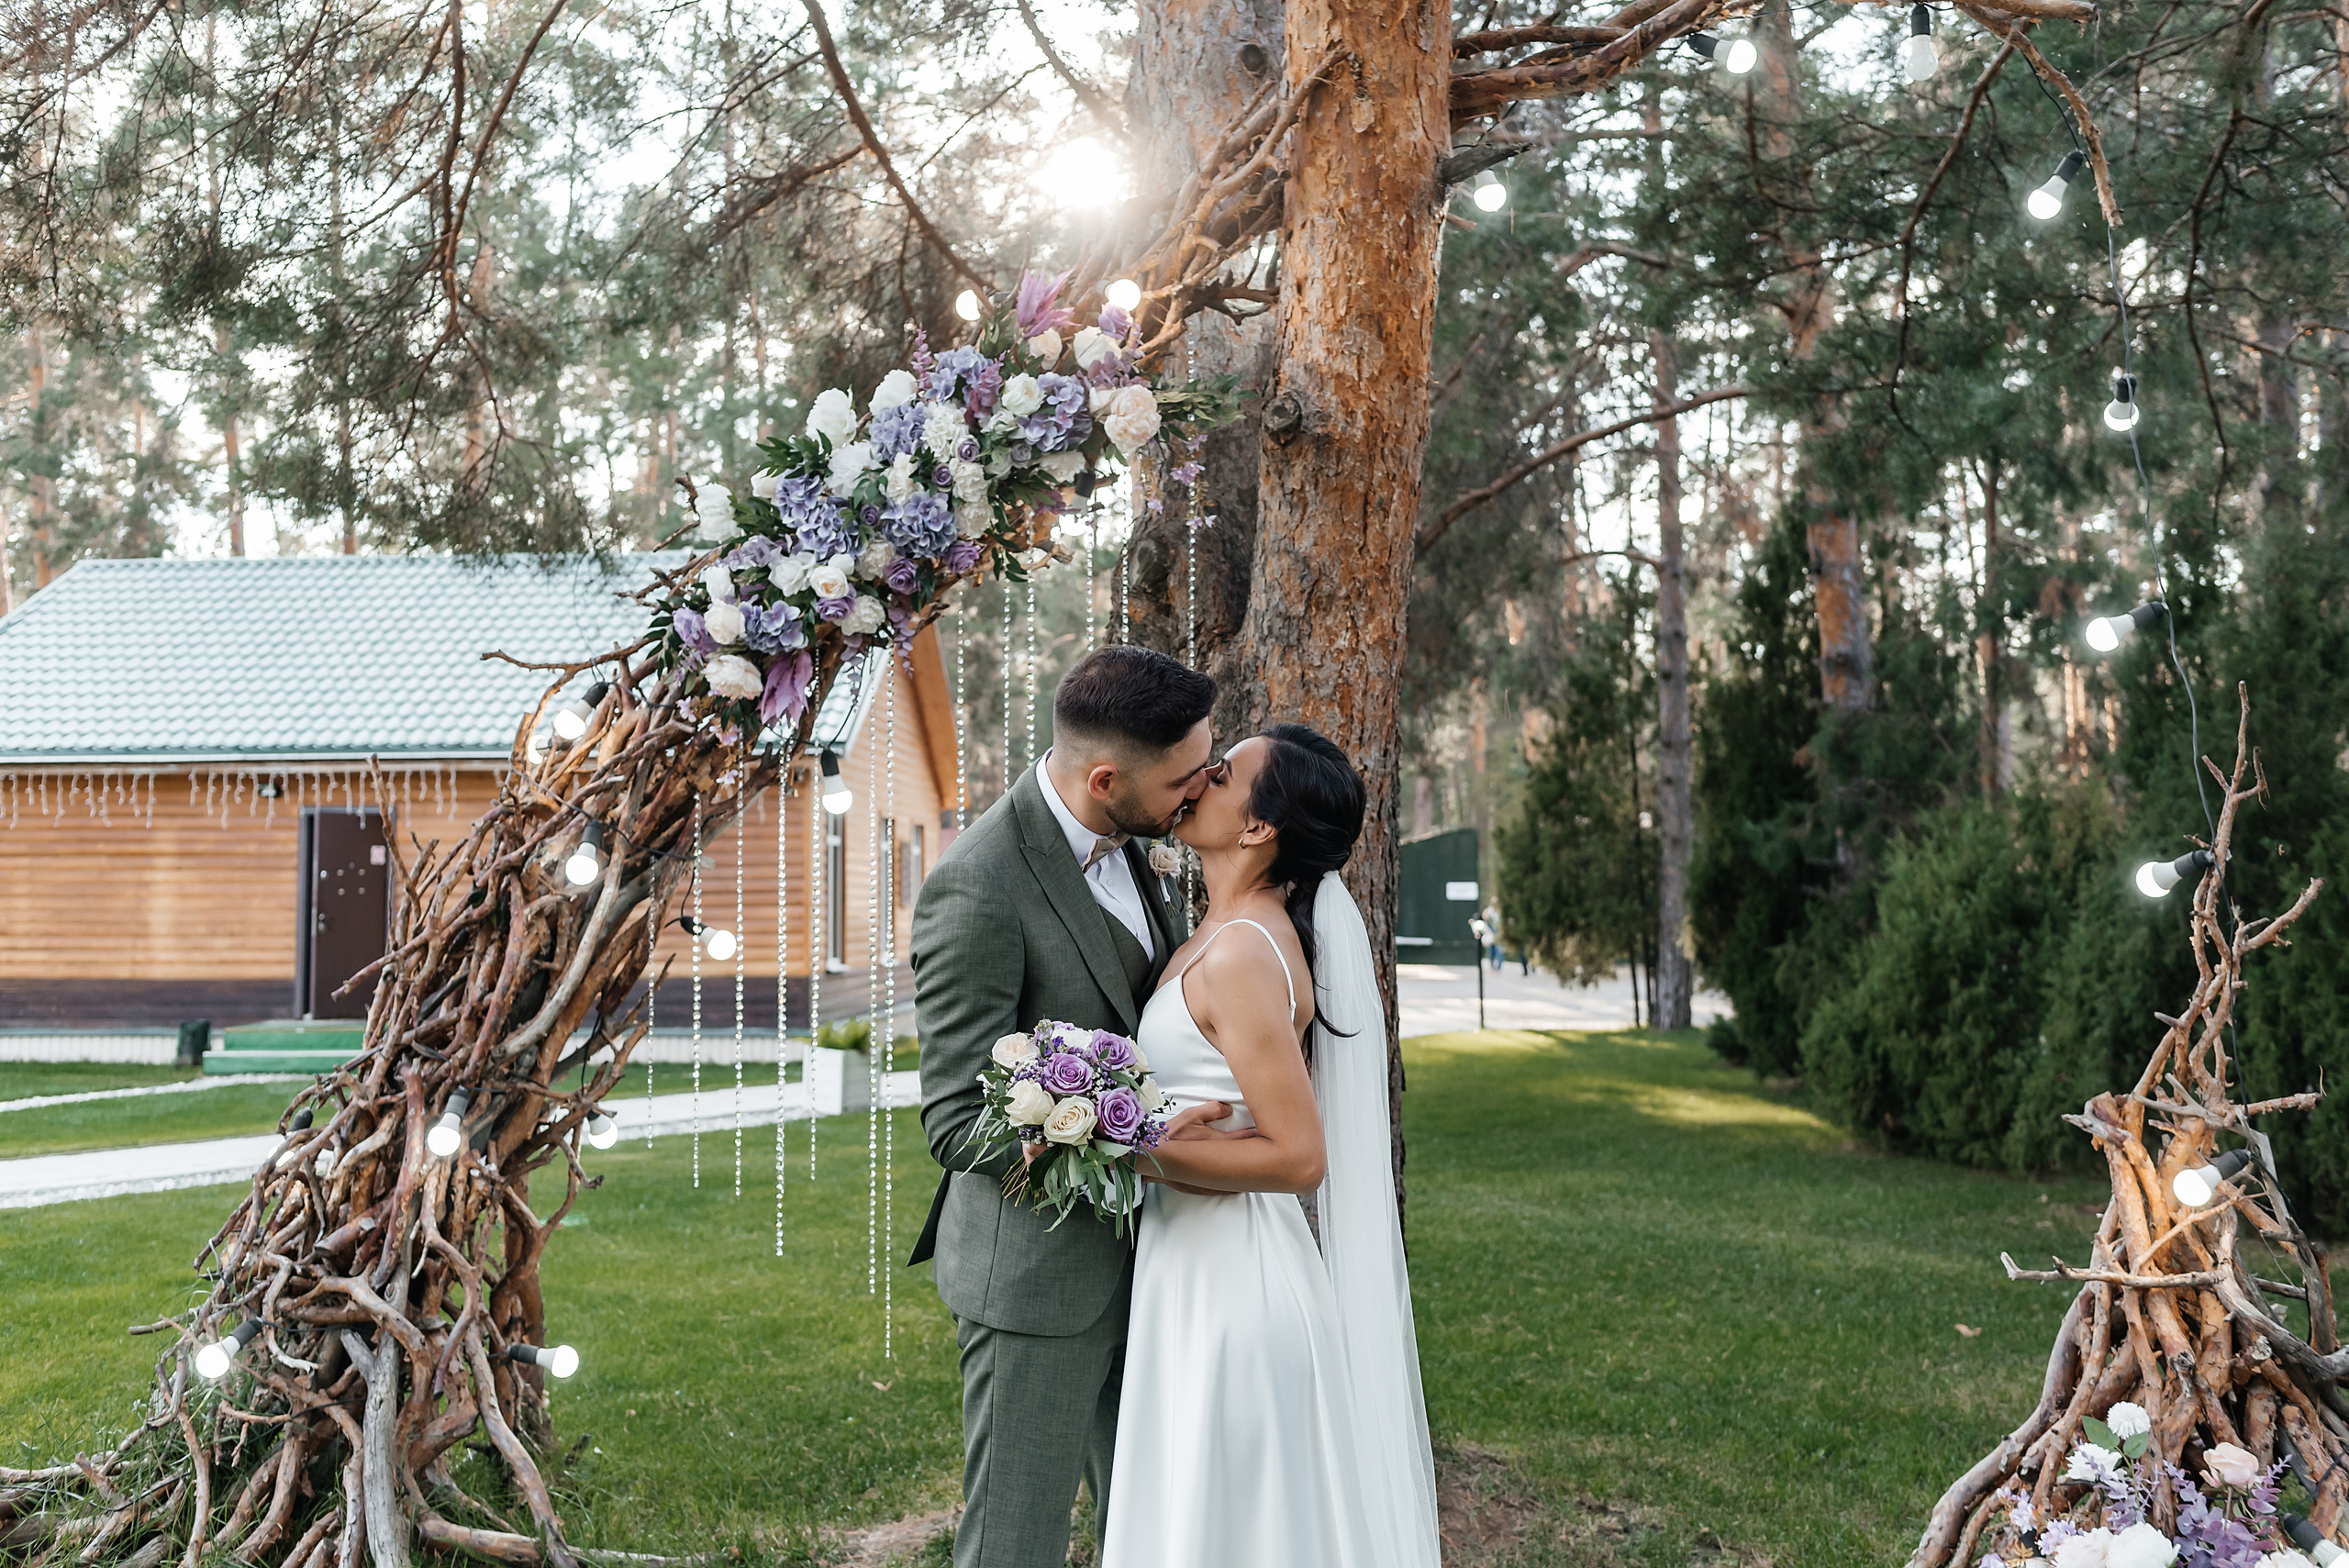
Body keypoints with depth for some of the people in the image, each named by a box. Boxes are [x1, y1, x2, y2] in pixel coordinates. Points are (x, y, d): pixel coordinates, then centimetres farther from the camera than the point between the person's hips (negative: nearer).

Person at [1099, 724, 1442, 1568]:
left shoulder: (1242, 956, -23)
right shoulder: (1228, 929, 7)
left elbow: (1298, 1155, -23)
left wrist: (1141, 1152, -23)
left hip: (1226, 1273, -10)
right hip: (1197, 1262, 10)